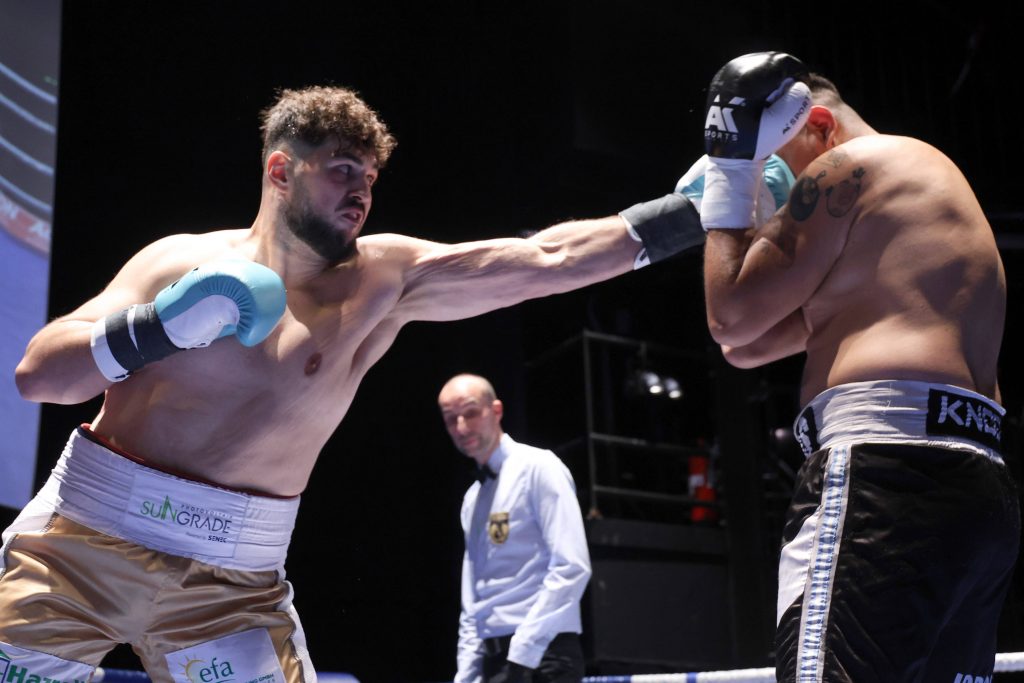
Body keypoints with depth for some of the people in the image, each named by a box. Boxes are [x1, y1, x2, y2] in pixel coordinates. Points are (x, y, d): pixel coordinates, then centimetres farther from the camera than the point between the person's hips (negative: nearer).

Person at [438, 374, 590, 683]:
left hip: (542, 657, -8)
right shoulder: (472, 499, 19)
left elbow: (571, 568, -15)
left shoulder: (537, 467, -5)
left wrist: (521, 657, -17)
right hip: (493, 657, 8)